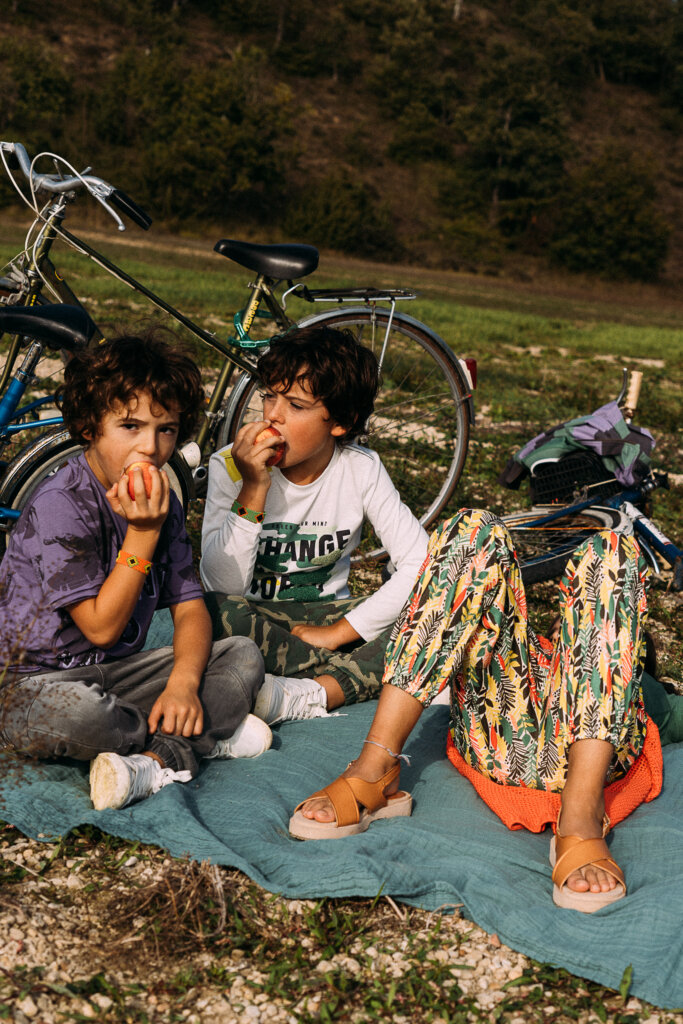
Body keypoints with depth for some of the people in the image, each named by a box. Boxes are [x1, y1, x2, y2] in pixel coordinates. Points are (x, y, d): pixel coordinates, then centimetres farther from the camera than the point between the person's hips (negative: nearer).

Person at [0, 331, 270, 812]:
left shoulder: (160, 502, 2)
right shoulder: (61, 505, -20)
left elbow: (190, 606, 1)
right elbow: (101, 627, -19)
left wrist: (183, 682, -19)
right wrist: (143, 534, -26)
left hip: (121, 670, 7)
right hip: (39, 680, -7)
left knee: (243, 655, -8)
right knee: (70, 712, -40)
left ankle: (155, 760, -26)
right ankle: (207, 735, -16)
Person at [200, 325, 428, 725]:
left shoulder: (360, 469, -10)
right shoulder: (231, 467, -14)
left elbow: (420, 561, -15)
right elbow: (223, 584, -22)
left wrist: (337, 632, -20)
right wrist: (254, 490, -31)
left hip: (326, 613, 2)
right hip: (257, 616, -1)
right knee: (217, 612, -37)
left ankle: (304, 695, -33)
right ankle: (356, 680, -23)